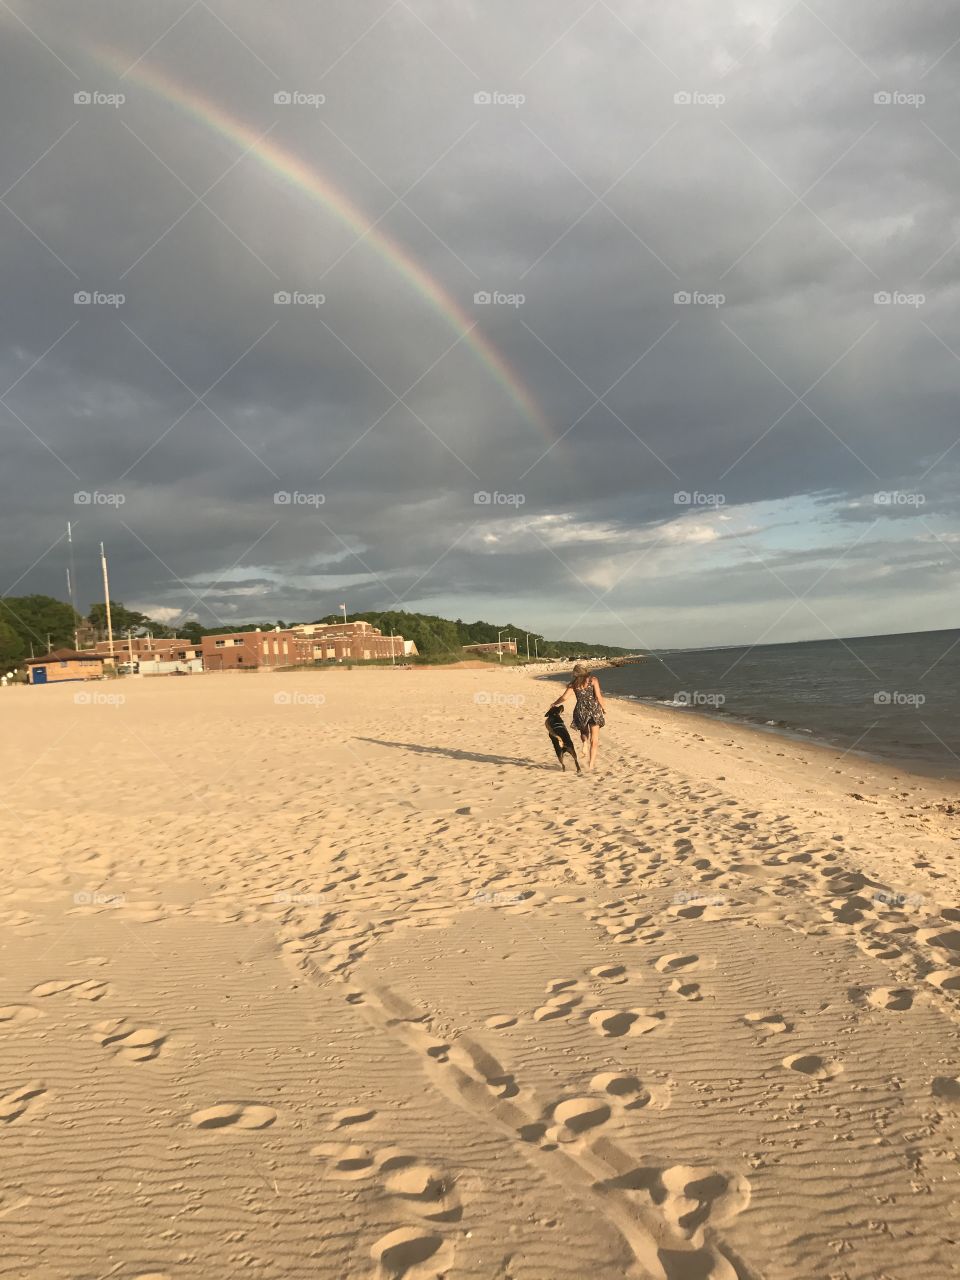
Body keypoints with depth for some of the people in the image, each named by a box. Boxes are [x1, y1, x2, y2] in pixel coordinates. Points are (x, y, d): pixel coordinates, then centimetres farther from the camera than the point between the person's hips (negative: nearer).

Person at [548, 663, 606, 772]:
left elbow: (564, 697, -1)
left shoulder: (573, 684, 7)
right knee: (594, 740, 4)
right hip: (594, 710, -1)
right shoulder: (593, 680, 3)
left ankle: (584, 744, -7)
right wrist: (604, 709, 2)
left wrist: (553, 704, 14)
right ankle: (591, 764, -4)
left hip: (580, 711, 2)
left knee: (584, 733, 25)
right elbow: (598, 696, -6)